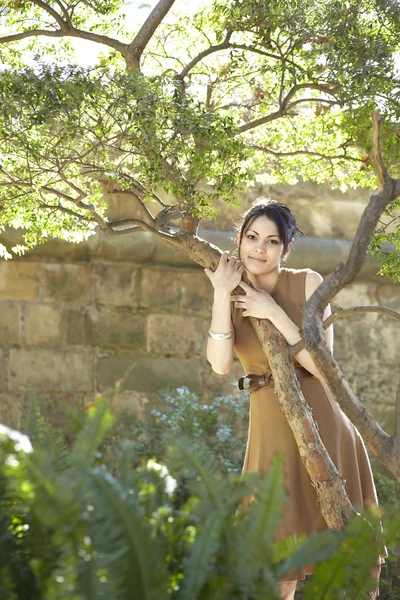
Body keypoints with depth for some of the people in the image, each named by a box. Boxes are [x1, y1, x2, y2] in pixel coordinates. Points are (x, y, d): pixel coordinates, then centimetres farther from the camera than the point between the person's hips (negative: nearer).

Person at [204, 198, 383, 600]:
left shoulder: (307, 283, -4)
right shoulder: (233, 297, 3)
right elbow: (220, 364, -15)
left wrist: (274, 313, -18)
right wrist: (221, 294, -17)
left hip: (320, 419, -1)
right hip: (271, 422, 2)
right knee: (278, 542, 4)